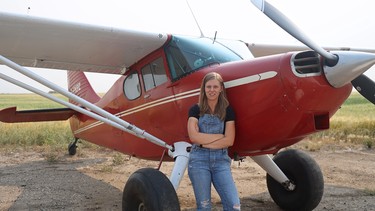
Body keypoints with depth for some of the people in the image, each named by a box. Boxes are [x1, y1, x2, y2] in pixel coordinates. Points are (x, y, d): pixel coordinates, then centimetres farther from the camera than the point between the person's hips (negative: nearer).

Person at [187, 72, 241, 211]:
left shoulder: (228, 111, 5)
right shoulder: (195, 110, 2)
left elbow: (229, 141, -4)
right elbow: (193, 136, -10)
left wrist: (203, 142, -10)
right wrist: (220, 136, -7)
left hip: (221, 160, 1)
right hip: (199, 160, -1)